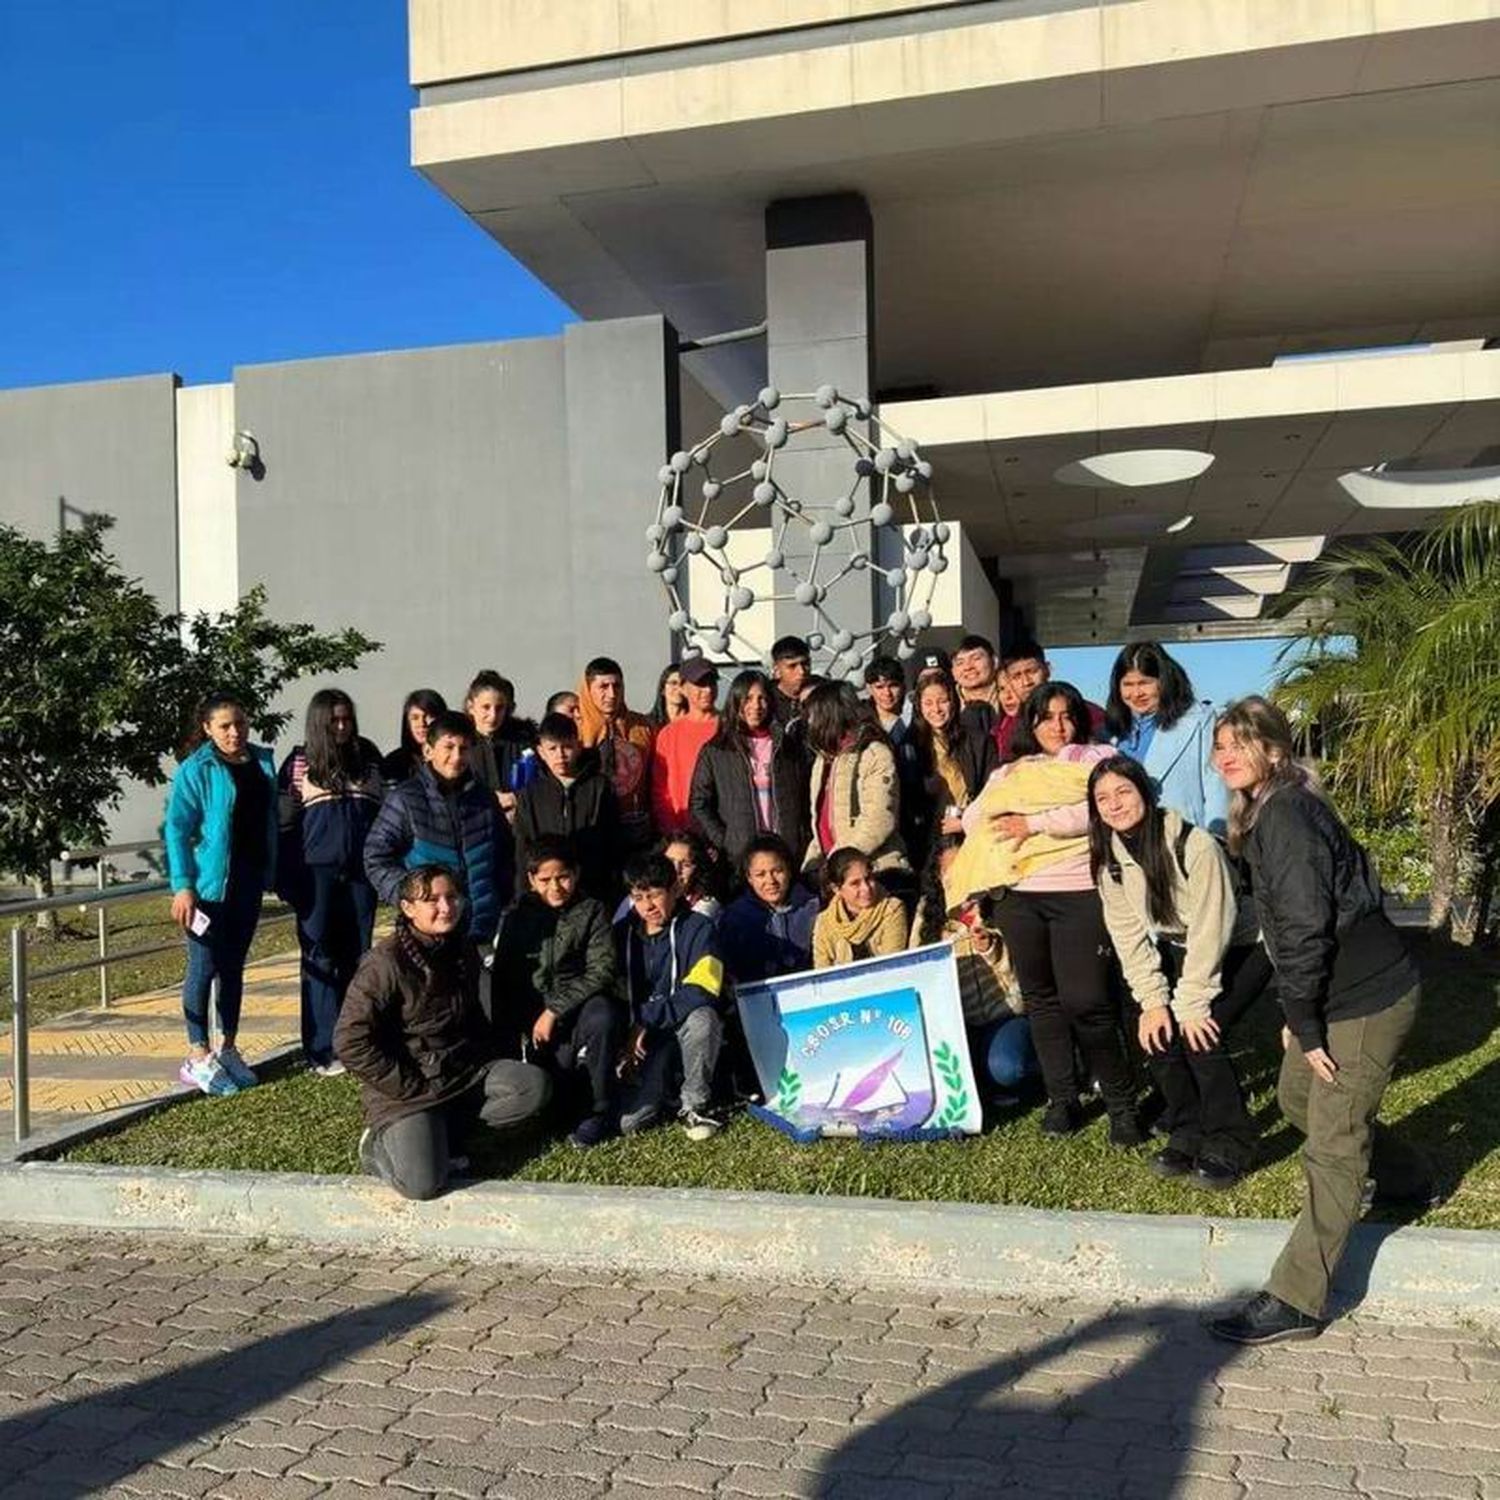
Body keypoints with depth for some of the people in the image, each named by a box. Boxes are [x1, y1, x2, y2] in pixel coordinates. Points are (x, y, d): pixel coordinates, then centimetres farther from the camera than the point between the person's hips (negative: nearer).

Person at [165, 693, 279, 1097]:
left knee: (234, 966, 13)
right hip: (209, 882, -6)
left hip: (249, 881, 6)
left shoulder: (262, 761, 8)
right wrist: (183, 885, -17)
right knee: (205, 967, 0)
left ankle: (228, 1049, 23)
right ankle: (197, 1057, 8)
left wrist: (273, 871, 9)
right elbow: (176, 829, -10)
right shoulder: (196, 770, -9)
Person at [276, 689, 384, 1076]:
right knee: (320, 958, 2)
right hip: (317, 872, -3)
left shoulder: (368, 757, 9)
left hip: (360, 871, 3)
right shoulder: (300, 762, 0)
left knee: (357, 956, 8)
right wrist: (287, 880, -4)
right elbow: (284, 822, 0)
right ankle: (322, 1051, 6)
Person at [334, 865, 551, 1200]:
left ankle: (446, 1130, -5)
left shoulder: (464, 951, 4)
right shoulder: (385, 963, -17)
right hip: (407, 1086, -6)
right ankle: (381, 1143, 9)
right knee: (423, 1183, -23)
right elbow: (351, 1042, -18)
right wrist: (409, 1088, -16)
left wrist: (486, 1064, 5)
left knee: (535, 1086, -17)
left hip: (464, 1070, 6)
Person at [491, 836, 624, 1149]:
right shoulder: (516, 917, 8)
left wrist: (555, 1010, -17)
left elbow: (602, 970, -11)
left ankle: (600, 1112, -19)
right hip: (534, 1021, 2)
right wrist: (512, 1037, -1)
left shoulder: (591, 912, 0)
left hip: (580, 1003, -2)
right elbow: (503, 981, 8)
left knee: (602, 1018, -36)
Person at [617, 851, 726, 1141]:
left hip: (686, 1031, -2)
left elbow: (700, 993, -19)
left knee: (701, 1018, -37)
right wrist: (630, 1034, -6)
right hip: (643, 1042, 2)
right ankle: (663, 1089, 14)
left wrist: (646, 1021, -22)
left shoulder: (697, 928, -8)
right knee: (627, 1122, -20)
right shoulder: (624, 932, 5)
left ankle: (695, 1103, -13)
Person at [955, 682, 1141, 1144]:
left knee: (1085, 1001, -11)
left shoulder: (1097, 759, 9)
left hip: (1079, 892, -4)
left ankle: (1121, 1103, 3)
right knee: (1041, 997, 8)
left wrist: (1035, 823, -10)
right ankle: (1061, 1098, 18)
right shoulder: (1008, 773, 22)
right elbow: (974, 819, 12)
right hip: (1018, 894, 5)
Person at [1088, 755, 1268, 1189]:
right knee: (1155, 1032, -12)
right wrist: (1152, 1000, -15)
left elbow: (1211, 929, -27)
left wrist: (1192, 1004, -25)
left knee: (1200, 1035, -21)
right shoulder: (1110, 859, -10)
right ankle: (1187, 1134, 9)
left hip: (1240, 947, -6)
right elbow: (1128, 934, -8)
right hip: (1181, 951, 6)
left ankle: (1230, 1145, -1)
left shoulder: (1196, 846, -30)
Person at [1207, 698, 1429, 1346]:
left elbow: (1304, 928, -24)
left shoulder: (1286, 814, -20)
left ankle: (1296, 1303, 3)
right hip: (1340, 993, 10)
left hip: (1367, 1000, -10)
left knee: (1331, 1148, -4)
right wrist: (1298, 1018, 12)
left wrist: (1305, 1025, -17)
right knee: (1296, 1096, 25)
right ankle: (1405, 1181, 47)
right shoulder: (1268, 811, 11)